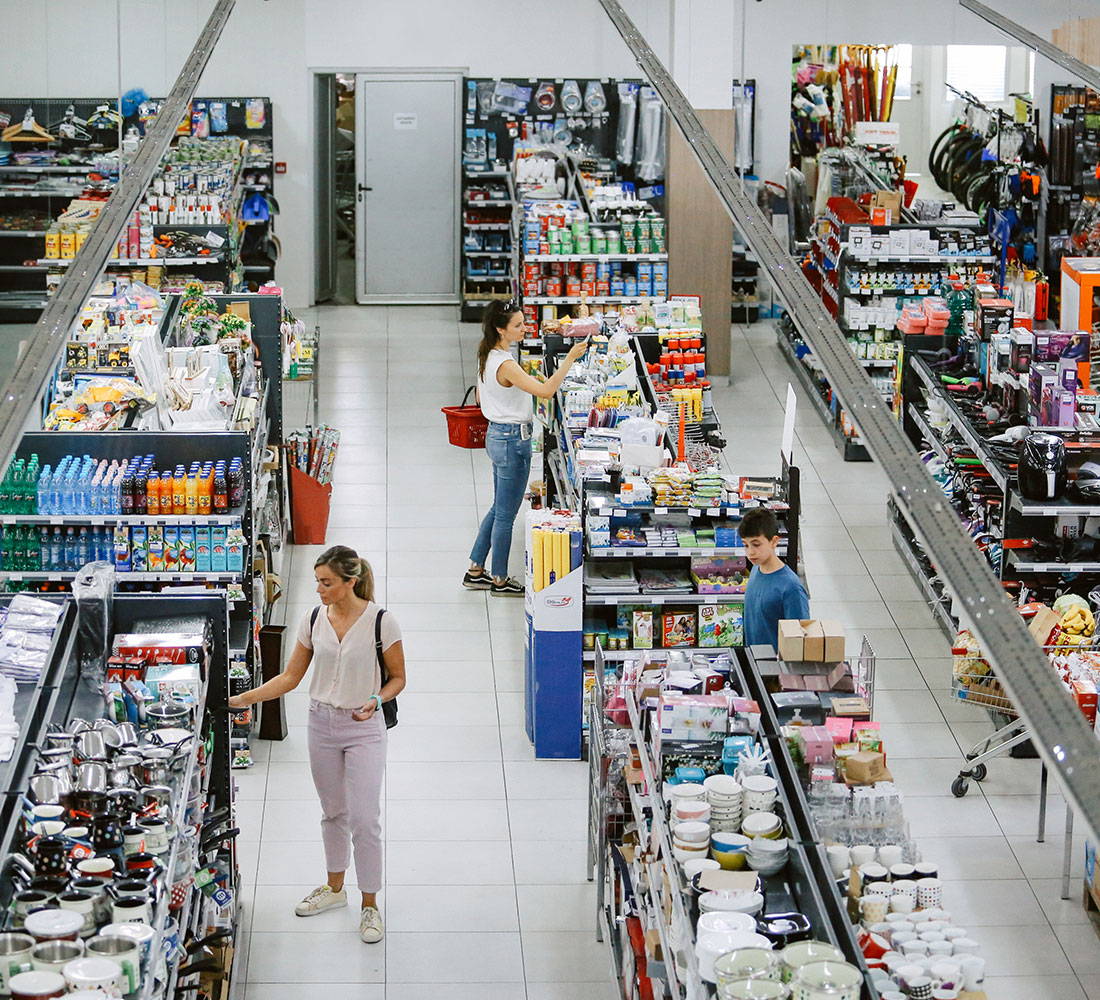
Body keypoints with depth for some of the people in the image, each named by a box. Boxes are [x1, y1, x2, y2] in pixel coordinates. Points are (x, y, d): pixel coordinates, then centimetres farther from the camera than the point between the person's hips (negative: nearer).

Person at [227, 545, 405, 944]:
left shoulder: (380, 622, -13)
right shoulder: (314, 620, 0)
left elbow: (397, 678, -3)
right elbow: (290, 677, 6)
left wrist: (377, 700, -22)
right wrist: (244, 699, -2)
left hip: (363, 728, -5)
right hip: (322, 723, 5)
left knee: (364, 818, -6)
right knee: (333, 811, 18)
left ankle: (370, 905, 6)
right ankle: (334, 888, 35)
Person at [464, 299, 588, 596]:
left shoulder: (487, 357, 6)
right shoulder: (505, 365, -25)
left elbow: (480, 397, 19)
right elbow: (546, 391, -32)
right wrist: (569, 359, -31)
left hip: (497, 435, 10)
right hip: (513, 440, -10)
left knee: (498, 509, 20)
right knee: (506, 514, 3)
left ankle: (475, 571, 27)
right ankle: (500, 580, 15)